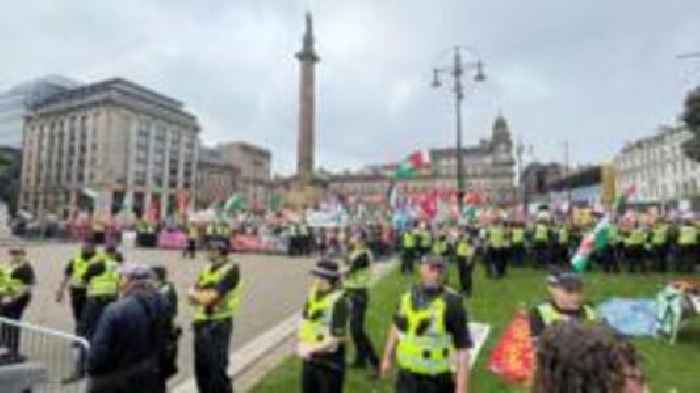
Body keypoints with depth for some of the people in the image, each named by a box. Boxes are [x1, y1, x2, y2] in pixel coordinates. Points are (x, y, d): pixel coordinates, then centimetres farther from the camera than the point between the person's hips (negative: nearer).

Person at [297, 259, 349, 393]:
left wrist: (312, 349, -21)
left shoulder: (338, 301, -22)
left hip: (330, 362, -7)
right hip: (310, 360, 7)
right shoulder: (312, 294, 0)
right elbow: (304, 322, 10)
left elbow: (337, 338, -22)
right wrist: (302, 344, -5)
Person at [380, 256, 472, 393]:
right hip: (407, 377, 4)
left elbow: (463, 348, -18)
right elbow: (397, 327, 15)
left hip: (437, 381, -4)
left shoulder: (451, 303, -17)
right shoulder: (408, 296, -1)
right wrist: (388, 357, 21)